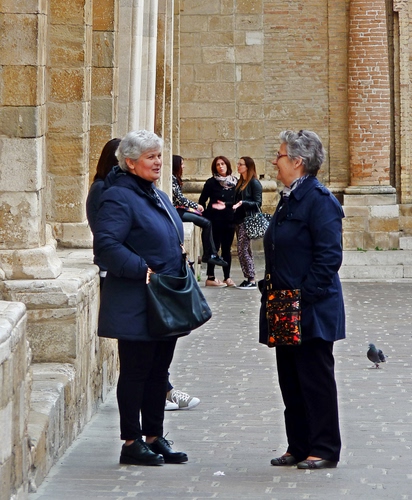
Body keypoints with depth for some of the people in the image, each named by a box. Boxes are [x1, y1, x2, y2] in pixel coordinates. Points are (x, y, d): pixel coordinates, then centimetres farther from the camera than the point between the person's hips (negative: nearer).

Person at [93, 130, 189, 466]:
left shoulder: (159, 197, 16)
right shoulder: (118, 198, -13)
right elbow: (106, 245, -24)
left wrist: (179, 275, 12)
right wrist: (142, 270, -25)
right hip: (136, 307, -9)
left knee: (159, 372, 13)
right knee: (135, 372, -1)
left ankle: (154, 437, 21)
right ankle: (132, 443, 7)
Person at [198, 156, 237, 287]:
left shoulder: (234, 182, 8)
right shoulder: (211, 182, -1)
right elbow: (202, 201, -1)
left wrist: (225, 204, -7)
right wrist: (206, 216, -6)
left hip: (229, 220, 4)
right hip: (215, 220, -3)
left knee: (227, 249, 7)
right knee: (214, 248, -2)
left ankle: (227, 277, 11)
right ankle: (211, 277, 2)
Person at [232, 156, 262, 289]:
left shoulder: (254, 183, -9)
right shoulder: (240, 182, 15)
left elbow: (257, 203, -13)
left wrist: (243, 203, -24)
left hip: (248, 220, -9)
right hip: (239, 219, 9)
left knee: (243, 249, -11)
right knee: (245, 250, 10)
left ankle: (251, 281, -8)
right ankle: (247, 278, 13)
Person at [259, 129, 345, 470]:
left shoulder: (319, 199, -15)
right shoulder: (289, 199, 15)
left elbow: (329, 257, -20)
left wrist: (304, 297, -21)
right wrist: (272, 290, 14)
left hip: (312, 312, -9)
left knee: (316, 379, -1)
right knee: (291, 381, 13)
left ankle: (324, 450, 7)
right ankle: (299, 447, 21)